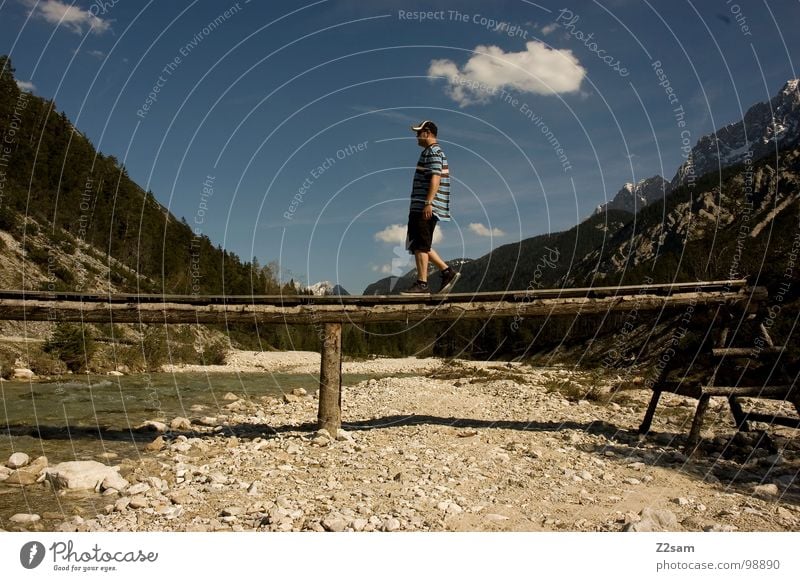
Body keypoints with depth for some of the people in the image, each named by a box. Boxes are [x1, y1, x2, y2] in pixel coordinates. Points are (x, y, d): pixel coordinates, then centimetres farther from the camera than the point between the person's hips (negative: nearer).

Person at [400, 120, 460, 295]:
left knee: (420, 245, -9)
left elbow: (435, 178, -19)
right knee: (420, 245, 12)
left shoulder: (433, 152, -8)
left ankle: (422, 284, -6)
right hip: (420, 208, 10)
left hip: (425, 208, -10)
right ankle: (447, 272, 12)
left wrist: (428, 203, -25)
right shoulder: (432, 152, 24)